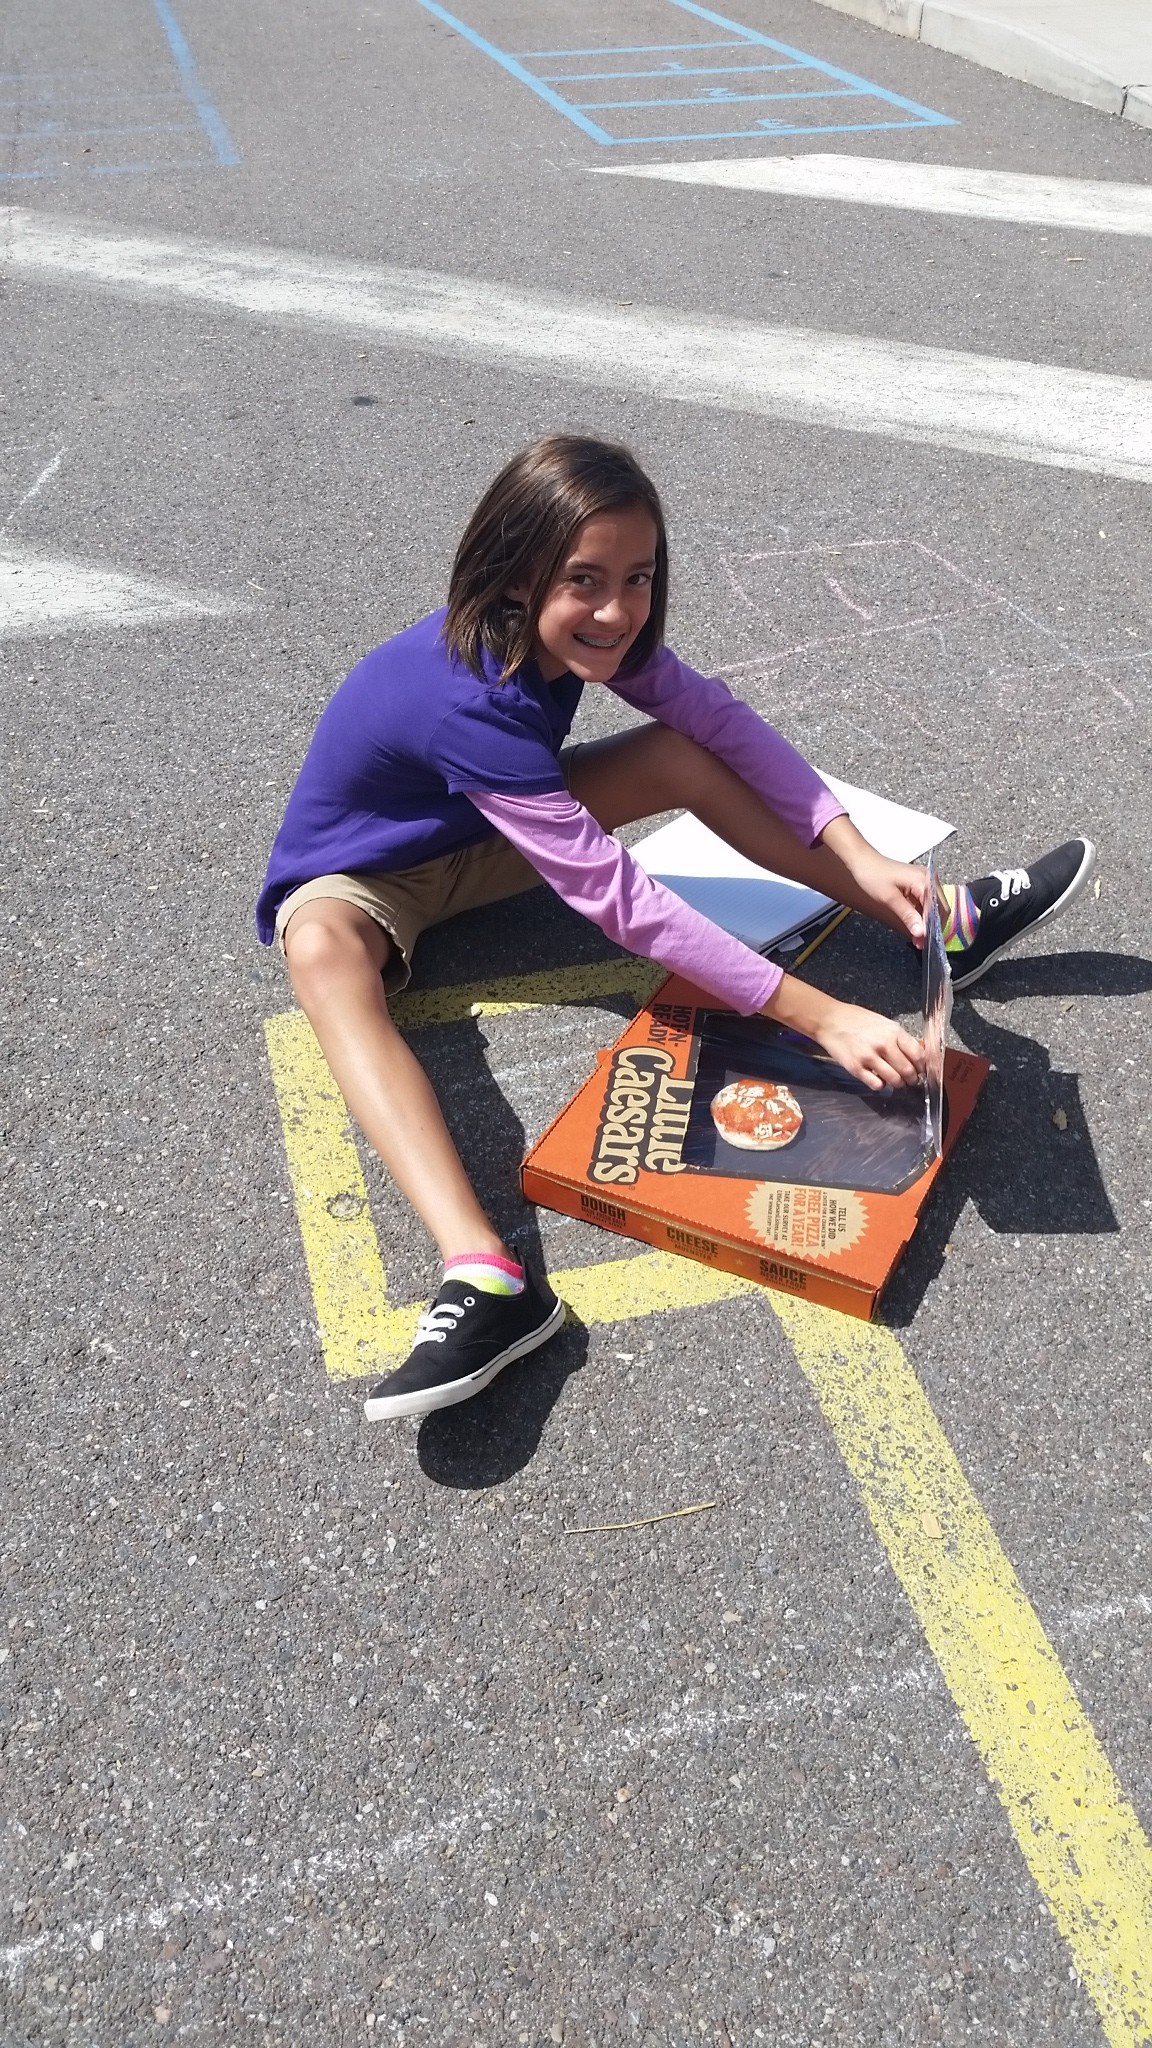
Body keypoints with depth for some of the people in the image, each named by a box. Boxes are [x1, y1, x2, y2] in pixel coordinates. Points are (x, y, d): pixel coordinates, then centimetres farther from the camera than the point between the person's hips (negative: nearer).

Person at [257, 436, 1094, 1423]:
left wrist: (860, 858, -22)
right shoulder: (470, 701, -38)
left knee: (685, 753, -12)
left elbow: (721, 716, -11)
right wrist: (821, 1018, -41)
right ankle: (486, 1279, -57)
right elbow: (621, 900, -40)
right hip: (358, 876, -6)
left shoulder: (585, 625, -16)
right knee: (324, 952, -42)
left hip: (490, 835, 7)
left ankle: (944, 925, -7)